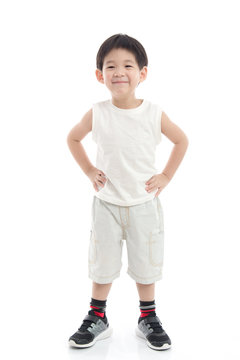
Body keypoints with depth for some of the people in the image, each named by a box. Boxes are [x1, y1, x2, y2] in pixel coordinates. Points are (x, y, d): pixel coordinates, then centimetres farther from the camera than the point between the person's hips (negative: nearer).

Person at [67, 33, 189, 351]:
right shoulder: (97, 114, -9)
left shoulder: (154, 113, -9)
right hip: (106, 203, 0)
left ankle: (148, 319, 29)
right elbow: (73, 138, 9)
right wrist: (89, 171, 0)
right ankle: (97, 320, 28)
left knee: (146, 263, 11)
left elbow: (182, 140, 5)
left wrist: (166, 176, -1)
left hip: (144, 203, 0)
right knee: (102, 262, 10)